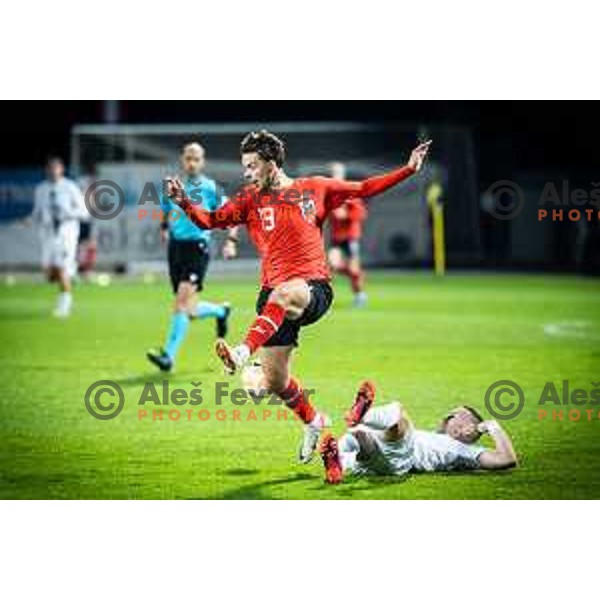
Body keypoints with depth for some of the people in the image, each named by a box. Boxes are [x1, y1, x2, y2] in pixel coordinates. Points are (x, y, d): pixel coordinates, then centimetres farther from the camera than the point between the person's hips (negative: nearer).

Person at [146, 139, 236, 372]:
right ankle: (221, 311, 42)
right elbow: (165, 211, 27)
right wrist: (164, 228, 10)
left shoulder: (209, 188, -2)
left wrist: (231, 241, -6)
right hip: (175, 247, 5)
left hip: (197, 248, -5)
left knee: (183, 299, -20)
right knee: (189, 311, 9)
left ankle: (168, 355, -22)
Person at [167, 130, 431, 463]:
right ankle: (313, 420, 30)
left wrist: (409, 169, 10)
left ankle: (242, 354, -56)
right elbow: (210, 221, 4)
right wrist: (185, 202, -14)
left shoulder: (314, 188, 9)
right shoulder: (250, 200, 11)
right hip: (274, 293, 4)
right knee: (274, 380, 2)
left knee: (285, 294, -41)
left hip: (315, 288, -3)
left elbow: (364, 188, 16)